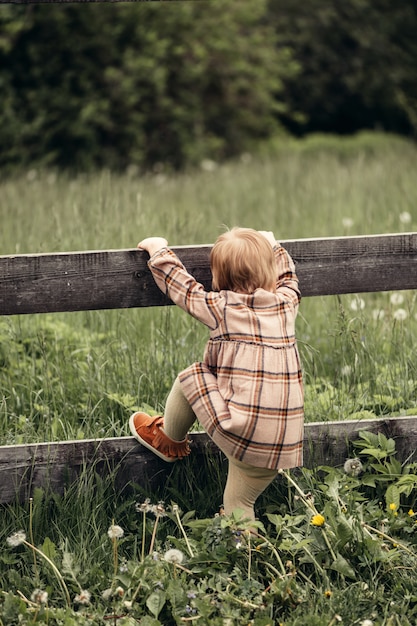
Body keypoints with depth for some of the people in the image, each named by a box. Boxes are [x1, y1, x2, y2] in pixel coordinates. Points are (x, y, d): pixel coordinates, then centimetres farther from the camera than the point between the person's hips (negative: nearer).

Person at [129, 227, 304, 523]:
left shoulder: (222, 307, -4)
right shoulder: (286, 303, 10)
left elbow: (178, 283, 8)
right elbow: (286, 273, 34)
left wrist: (159, 248, 26)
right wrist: (271, 245, 52)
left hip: (239, 430, -6)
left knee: (190, 377, 13)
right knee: (238, 503, 19)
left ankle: (170, 439, 35)